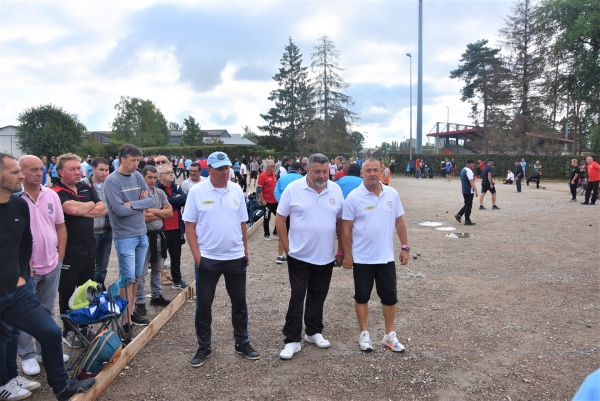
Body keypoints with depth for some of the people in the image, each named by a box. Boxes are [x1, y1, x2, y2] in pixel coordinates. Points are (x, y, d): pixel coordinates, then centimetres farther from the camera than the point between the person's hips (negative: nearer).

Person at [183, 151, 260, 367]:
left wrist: (245, 251, 10)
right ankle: (203, 348, 26)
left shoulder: (236, 190, 2)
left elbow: (242, 223, 9)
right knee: (203, 305, 9)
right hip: (207, 259, -2)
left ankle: (242, 343, 30)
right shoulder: (196, 192, -7)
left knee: (239, 303, 13)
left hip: (235, 257, 3)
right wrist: (197, 255, -10)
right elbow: (190, 226, -5)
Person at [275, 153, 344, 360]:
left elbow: (340, 222, 8)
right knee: (297, 298, 4)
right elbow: (280, 219, -4)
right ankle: (292, 340, 13)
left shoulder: (336, 190, 1)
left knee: (318, 297, 16)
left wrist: (341, 250, 7)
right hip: (299, 256, -3)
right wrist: (287, 248, -7)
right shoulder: (293, 189, -9)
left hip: (326, 257, 3)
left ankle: (314, 332, 33)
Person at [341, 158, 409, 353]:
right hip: (362, 258, -3)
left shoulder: (392, 194, 0)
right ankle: (364, 333, 27)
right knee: (362, 296, 10)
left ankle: (389, 335, 27)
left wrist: (405, 247, 5)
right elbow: (346, 229, -8)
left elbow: (399, 222, 8)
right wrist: (347, 255, -8)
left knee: (390, 296, 10)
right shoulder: (354, 197, -10)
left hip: (386, 257, 3)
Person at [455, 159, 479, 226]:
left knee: (467, 205, 19)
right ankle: (467, 221, 4)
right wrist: (476, 191, -22)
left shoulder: (463, 170, 13)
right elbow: (471, 182, -22)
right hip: (469, 191, -9)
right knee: (468, 206, -2)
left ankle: (459, 215, 13)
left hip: (464, 191, 9)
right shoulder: (469, 171, -17)